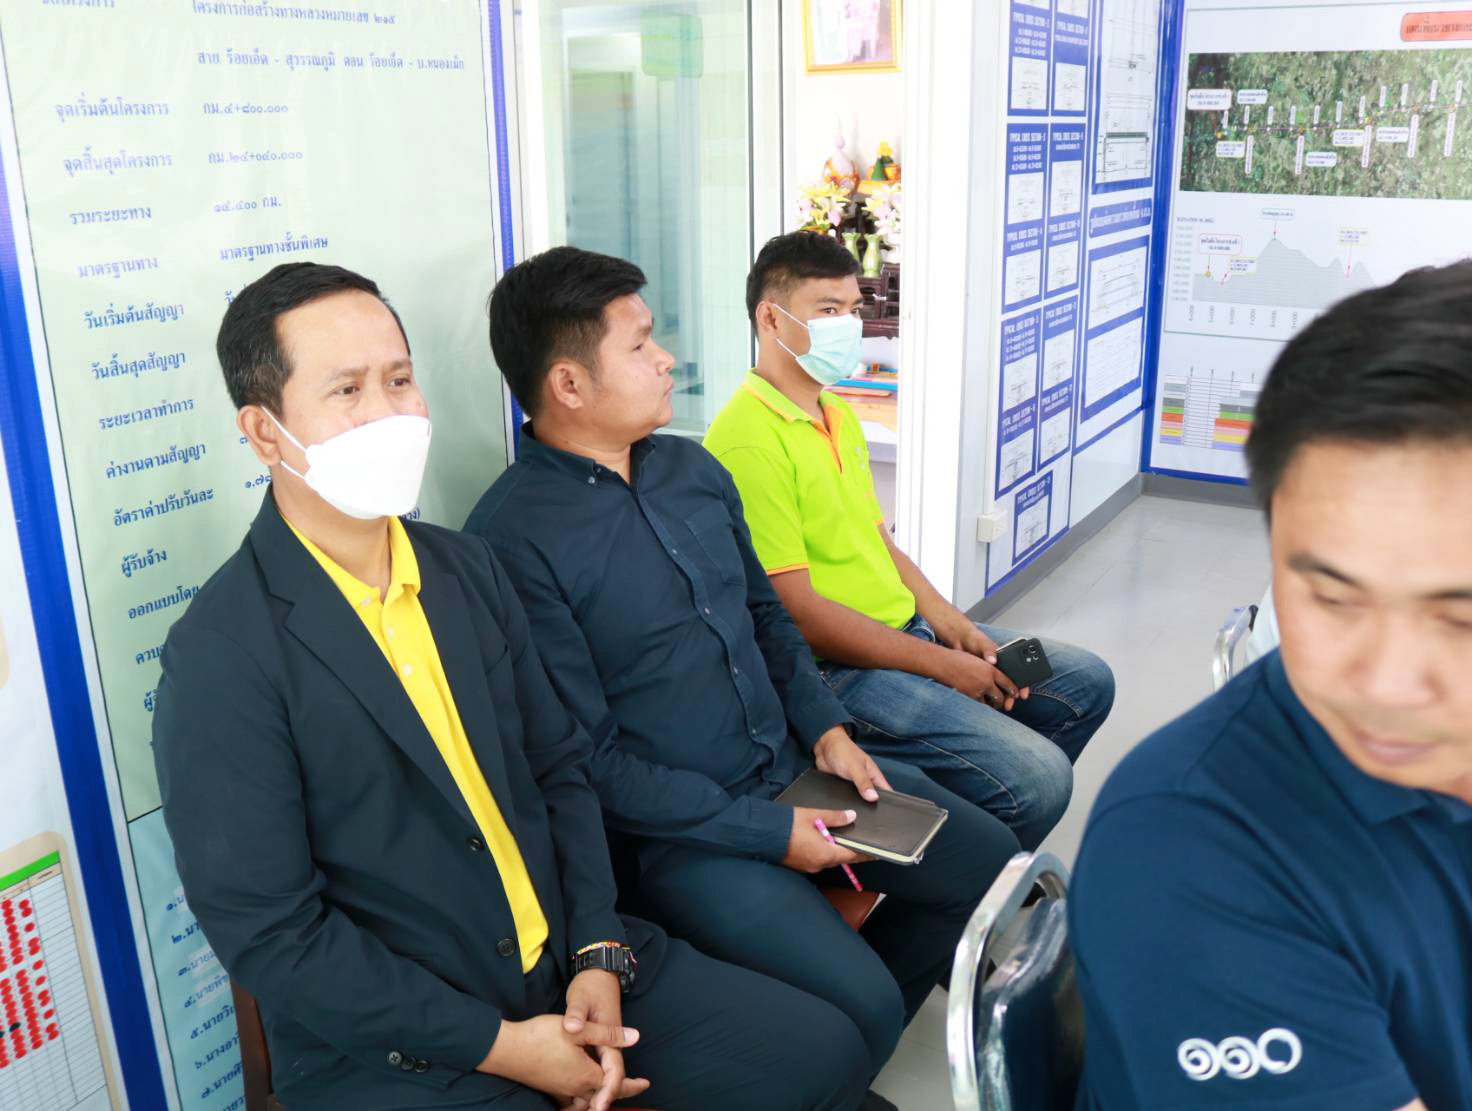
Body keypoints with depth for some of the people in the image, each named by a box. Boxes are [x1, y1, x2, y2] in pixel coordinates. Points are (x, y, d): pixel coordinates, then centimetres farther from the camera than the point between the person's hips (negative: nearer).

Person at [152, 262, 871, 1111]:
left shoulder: (468, 569, 4)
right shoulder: (223, 654, -15)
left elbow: (559, 768, 8)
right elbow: (269, 934, -15)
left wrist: (600, 954, -4)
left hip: (578, 968, 6)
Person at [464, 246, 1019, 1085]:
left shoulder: (692, 469, 5)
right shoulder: (514, 538, -20)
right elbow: (589, 760, -19)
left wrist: (826, 727, 1)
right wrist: (766, 832, -16)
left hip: (792, 766, 8)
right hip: (679, 830, -8)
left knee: (992, 862, 10)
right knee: (863, 1008, -20)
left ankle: (849, 1036, 28)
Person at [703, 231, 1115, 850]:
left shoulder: (838, 414, 13)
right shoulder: (749, 441, -19)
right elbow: (795, 610, -21)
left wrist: (947, 620, 2)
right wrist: (941, 665, -16)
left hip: (908, 626, 10)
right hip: (835, 667, -10)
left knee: (1087, 683, 13)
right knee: (1038, 776, -20)